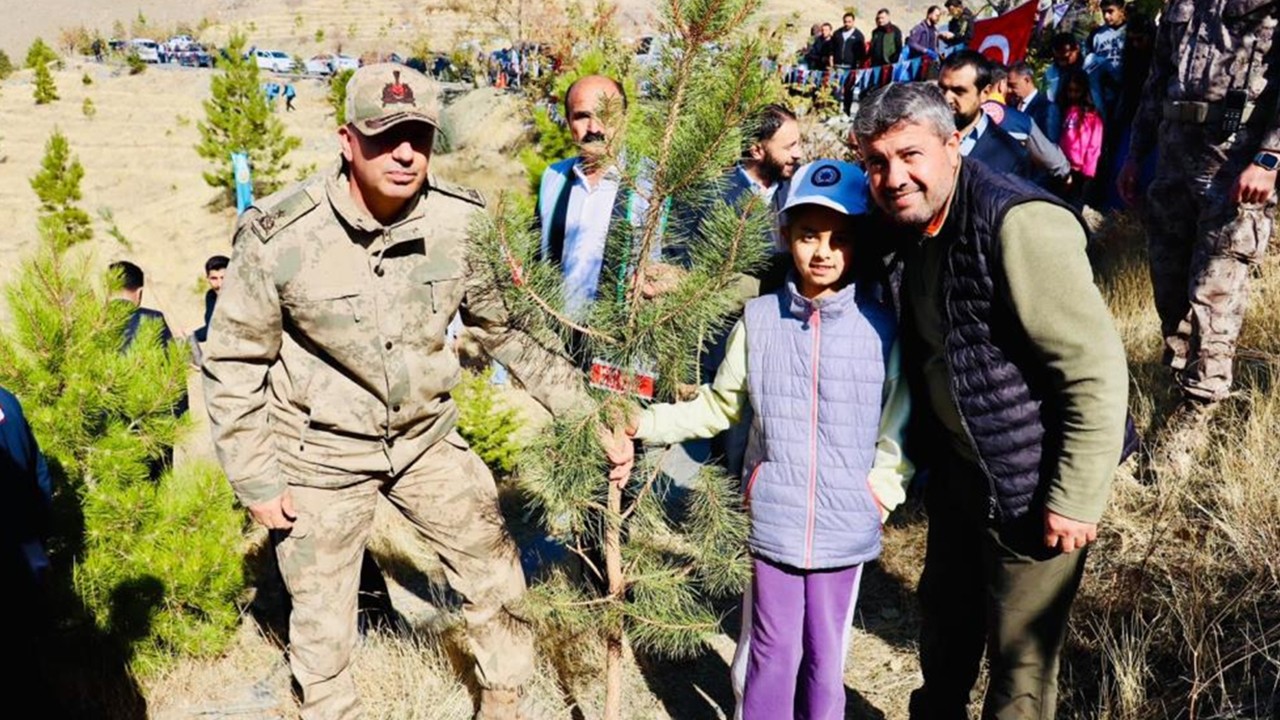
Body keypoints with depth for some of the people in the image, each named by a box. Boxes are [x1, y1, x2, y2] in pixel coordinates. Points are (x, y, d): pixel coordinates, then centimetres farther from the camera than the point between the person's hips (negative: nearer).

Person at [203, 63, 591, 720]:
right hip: (321, 454, -2)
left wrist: (583, 406, -4)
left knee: (495, 575, 12)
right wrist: (255, 481, -7)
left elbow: (510, 326, 0)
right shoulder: (277, 235, -20)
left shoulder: (463, 222, -13)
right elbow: (234, 363, -9)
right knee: (322, 620, 13)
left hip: (426, 439, 3)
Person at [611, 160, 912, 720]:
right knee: (769, 655, 11)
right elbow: (719, 406, 8)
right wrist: (650, 424, 1)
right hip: (773, 523, 1)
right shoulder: (759, 320, -1)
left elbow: (900, 421, 4)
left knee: (826, 657, 13)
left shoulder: (881, 326, -4)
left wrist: (883, 487, -4)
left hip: (847, 529, 0)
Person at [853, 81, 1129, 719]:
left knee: (1020, 659, 8)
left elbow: (1097, 371, -23)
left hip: (1031, 483, -8)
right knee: (944, 613, 26)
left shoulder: (1019, 224, -24)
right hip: (956, 466, 8)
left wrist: (1076, 500, -21)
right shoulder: (909, 227, 0)